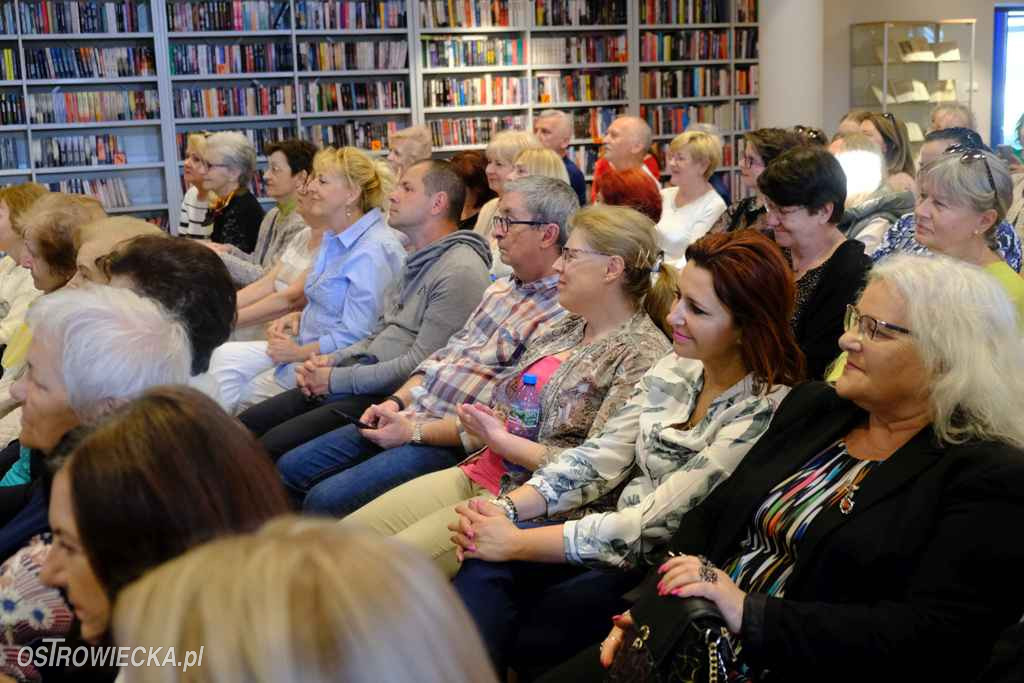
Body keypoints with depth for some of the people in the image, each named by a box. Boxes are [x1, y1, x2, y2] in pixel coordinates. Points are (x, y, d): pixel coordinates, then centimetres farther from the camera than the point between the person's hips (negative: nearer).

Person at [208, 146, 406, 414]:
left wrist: (299, 353, -14)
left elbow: (353, 336, -23)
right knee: (225, 356, -5)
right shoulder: (336, 239, 13)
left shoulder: (373, 251, -21)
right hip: (309, 346, 9)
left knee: (241, 394, -10)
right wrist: (298, 317, 5)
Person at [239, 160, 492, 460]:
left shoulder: (460, 272, -15)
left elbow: (420, 366, -20)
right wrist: (330, 361, 5)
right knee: (247, 424, 2)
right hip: (364, 376, 10)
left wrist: (337, 379, -13)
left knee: (274, 446, -20)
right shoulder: (418, 261, 19)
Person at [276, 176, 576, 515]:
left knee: (325, 500, -19)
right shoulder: (501, 288, 14)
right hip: (412, 416, 9)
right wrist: (397, 402, 3)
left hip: (451, 445, -9)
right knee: (290, 469, 9)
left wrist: (415, 431, -17)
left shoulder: (559, 315, -17)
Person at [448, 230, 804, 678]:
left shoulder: (765, 413, -21)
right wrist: (506, 508, -14)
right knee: (485, 567, -19)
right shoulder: (675, 369, 3)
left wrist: (515, 543, -22)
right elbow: (600, 456, 2)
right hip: (617, 537, 6)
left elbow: (654, 526, -24)